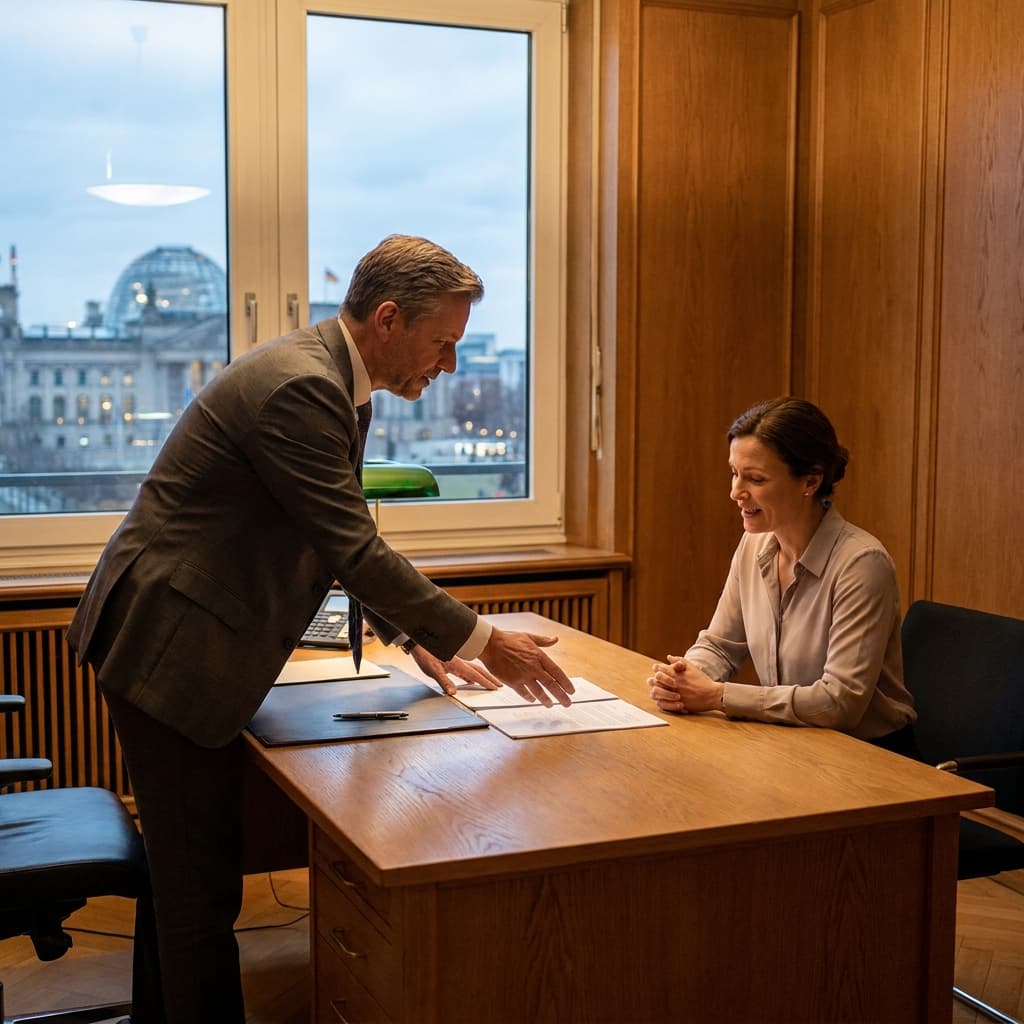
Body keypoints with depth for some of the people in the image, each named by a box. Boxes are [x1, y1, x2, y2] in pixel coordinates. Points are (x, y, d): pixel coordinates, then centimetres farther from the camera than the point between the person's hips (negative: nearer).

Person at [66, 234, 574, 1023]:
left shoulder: (325, 376, 9)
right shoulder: (299, 387, -23)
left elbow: (347, 536, 16)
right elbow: (355, 549, -24)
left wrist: (413, 636, 10)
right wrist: (481, 641, -17)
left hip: (185, 641, 10)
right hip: (166, 648, -10)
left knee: (192, 872, 17)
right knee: (202, 881, -2)